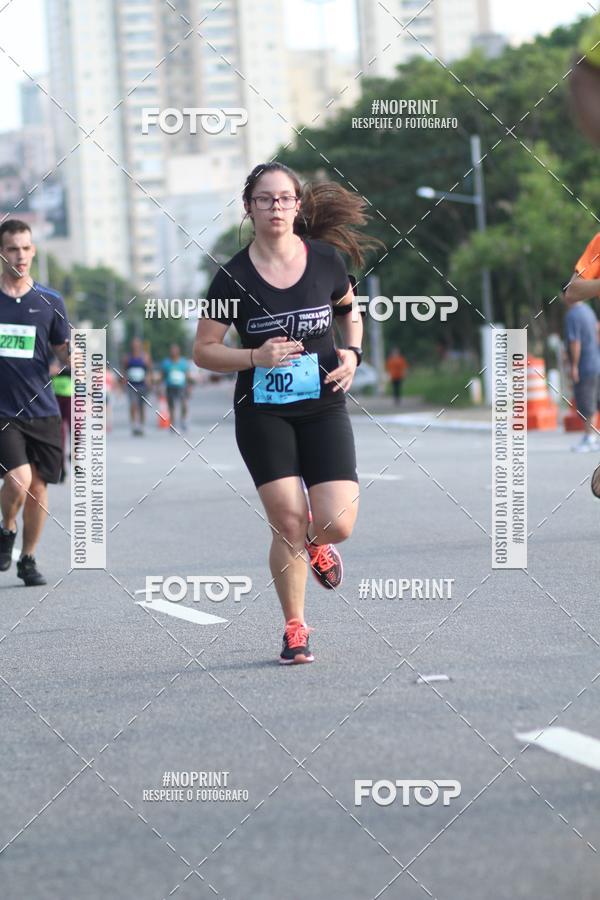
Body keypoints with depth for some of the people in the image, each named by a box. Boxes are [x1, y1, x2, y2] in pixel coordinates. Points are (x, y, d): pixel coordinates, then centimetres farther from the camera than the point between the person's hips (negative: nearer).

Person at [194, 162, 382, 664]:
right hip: (262, 414, -1)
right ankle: (295, 628, 13)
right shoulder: (234, 277, -7)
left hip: (324, 408, 1)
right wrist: (256, 356, -18)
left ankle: (314, 542, 28)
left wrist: (352, 353, 0)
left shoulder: (326, 259, -1)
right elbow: (203, 351, -2)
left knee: (337, 525, -11)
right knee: (288, 524, -8)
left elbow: (350, 310, 19)